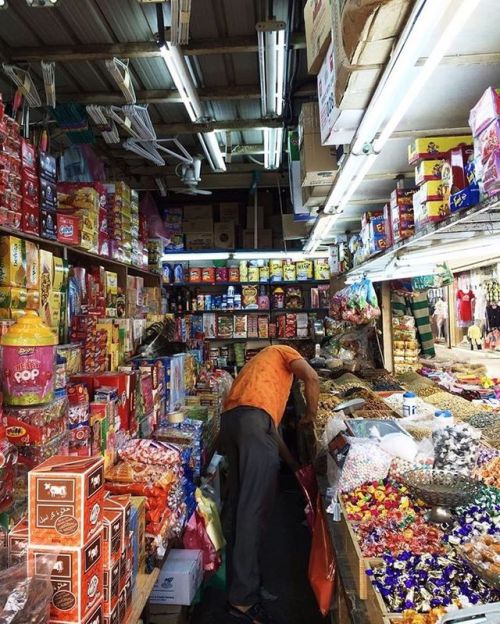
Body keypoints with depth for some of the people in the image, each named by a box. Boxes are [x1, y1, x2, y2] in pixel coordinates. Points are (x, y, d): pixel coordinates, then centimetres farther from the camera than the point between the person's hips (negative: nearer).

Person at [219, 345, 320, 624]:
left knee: (240, 505, 14)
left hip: (229, 420, 8)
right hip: (254, 419, -8)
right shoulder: (283, 351, 21)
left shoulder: (258, 364, 40)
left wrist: (295, 465, 36)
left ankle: (239, 583, 23)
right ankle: (243, 599, -4)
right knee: (255, 508, -8)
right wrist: (311, 414, 13)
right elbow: (312, 376, -3)